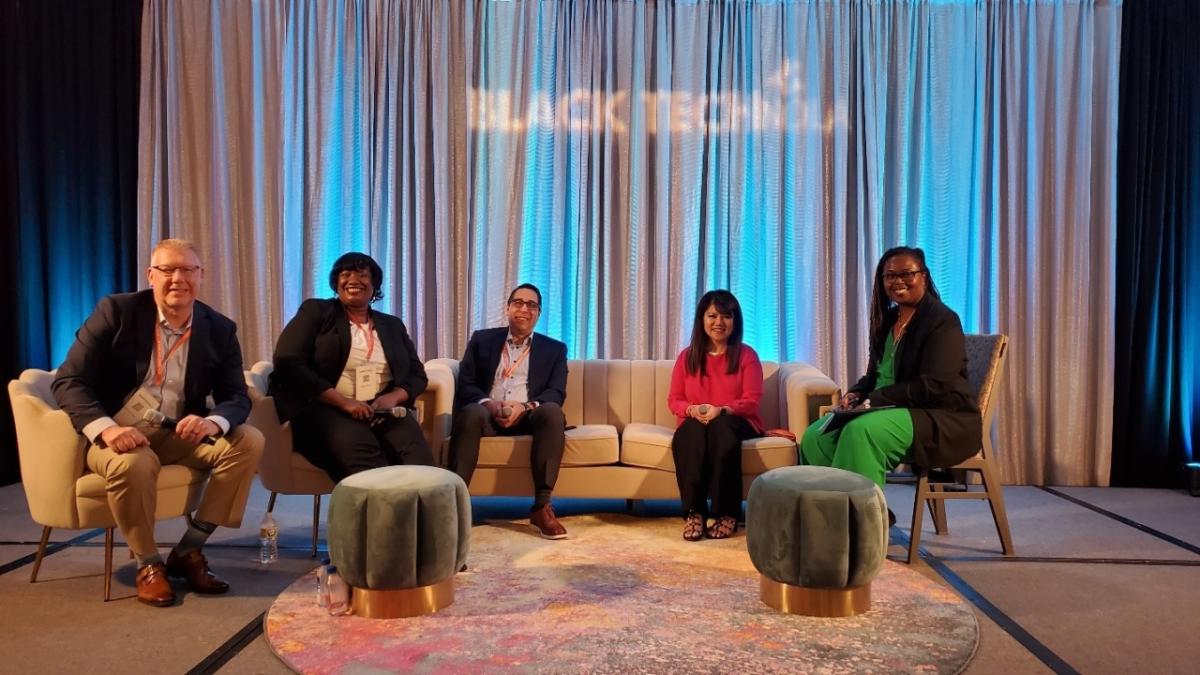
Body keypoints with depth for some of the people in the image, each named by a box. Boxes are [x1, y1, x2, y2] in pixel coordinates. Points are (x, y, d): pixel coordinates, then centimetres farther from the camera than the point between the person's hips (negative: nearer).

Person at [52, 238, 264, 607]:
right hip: (116, 436, -3)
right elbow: (69, 380, -12)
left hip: (178, 436, 4)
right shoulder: (116, 311, -8)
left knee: (248, 441, -18)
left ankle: (188, 551, -7)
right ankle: (148, 563, -8)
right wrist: (107, 428, -31)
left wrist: (213, 422, -28)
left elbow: (237, 397, -3)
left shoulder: (220, 329, 0)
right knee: (133, 464, -36)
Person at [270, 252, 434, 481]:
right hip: (325, 409, -3)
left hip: (382, 411, 3)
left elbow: (417, 375, 18)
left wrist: (393, 397, -7)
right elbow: (287, 364, -2)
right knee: (363, 453, -37)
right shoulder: (315, 312, 11)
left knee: (418, 458, -31)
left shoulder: (393, 325, 23)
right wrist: (343, 401, -13)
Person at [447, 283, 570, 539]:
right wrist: (489, 403, -16)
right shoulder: (482, 339, 16)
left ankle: (542, 506, -34)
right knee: (471, 412, -34)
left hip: (529, 416, 0)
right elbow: (465, 384, 6)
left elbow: (557, 393, 1)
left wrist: (525, 406, -20)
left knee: (552, 412, -33)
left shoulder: (554, 349, 15)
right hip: (488, 413, 0)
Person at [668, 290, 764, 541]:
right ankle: (694, 513, -36)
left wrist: (722, 411, -23)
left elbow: (751, 400, -4)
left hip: (736, 422, -1)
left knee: (721, 426, -37)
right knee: (690, 434, -35)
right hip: (695, 423, 2)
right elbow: (674, 400, 7)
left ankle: (727, 514, -33)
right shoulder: (687, 356, 10)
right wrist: (693, 410, -16)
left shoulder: (746, 355, 4)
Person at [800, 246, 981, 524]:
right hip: (892, 412, 8)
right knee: (816, 436, -9)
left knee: (862, 431, -35)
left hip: (944, 420, -8)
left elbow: (933, 387, -20)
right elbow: (875, 375, 20)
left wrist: (874, 400, -22)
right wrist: (855, 394, -3)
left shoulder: (942, 321, -11)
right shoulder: (887, 319, 14)